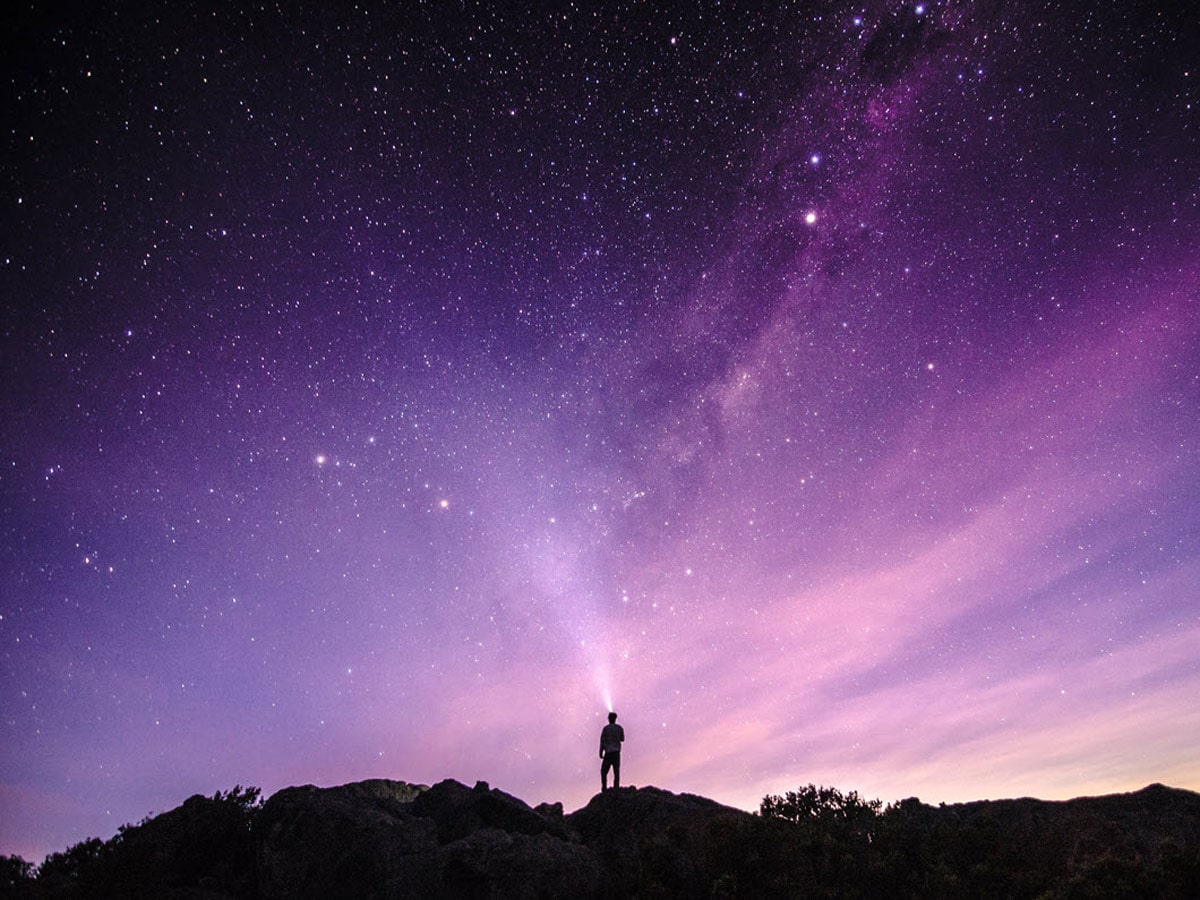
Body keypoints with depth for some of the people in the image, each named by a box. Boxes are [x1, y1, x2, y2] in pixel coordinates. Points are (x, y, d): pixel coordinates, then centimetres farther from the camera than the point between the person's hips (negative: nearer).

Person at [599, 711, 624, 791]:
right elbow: (622, 739, 20)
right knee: (616, 772, 4)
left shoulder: (606, 728, -2)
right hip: (617, 752, 2)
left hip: (608, 752, -2)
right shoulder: (620, 728, 5)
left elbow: (602, 741, -5)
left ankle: (604, 788, -2)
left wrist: (601, 753, 0)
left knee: (604, 771, 9)